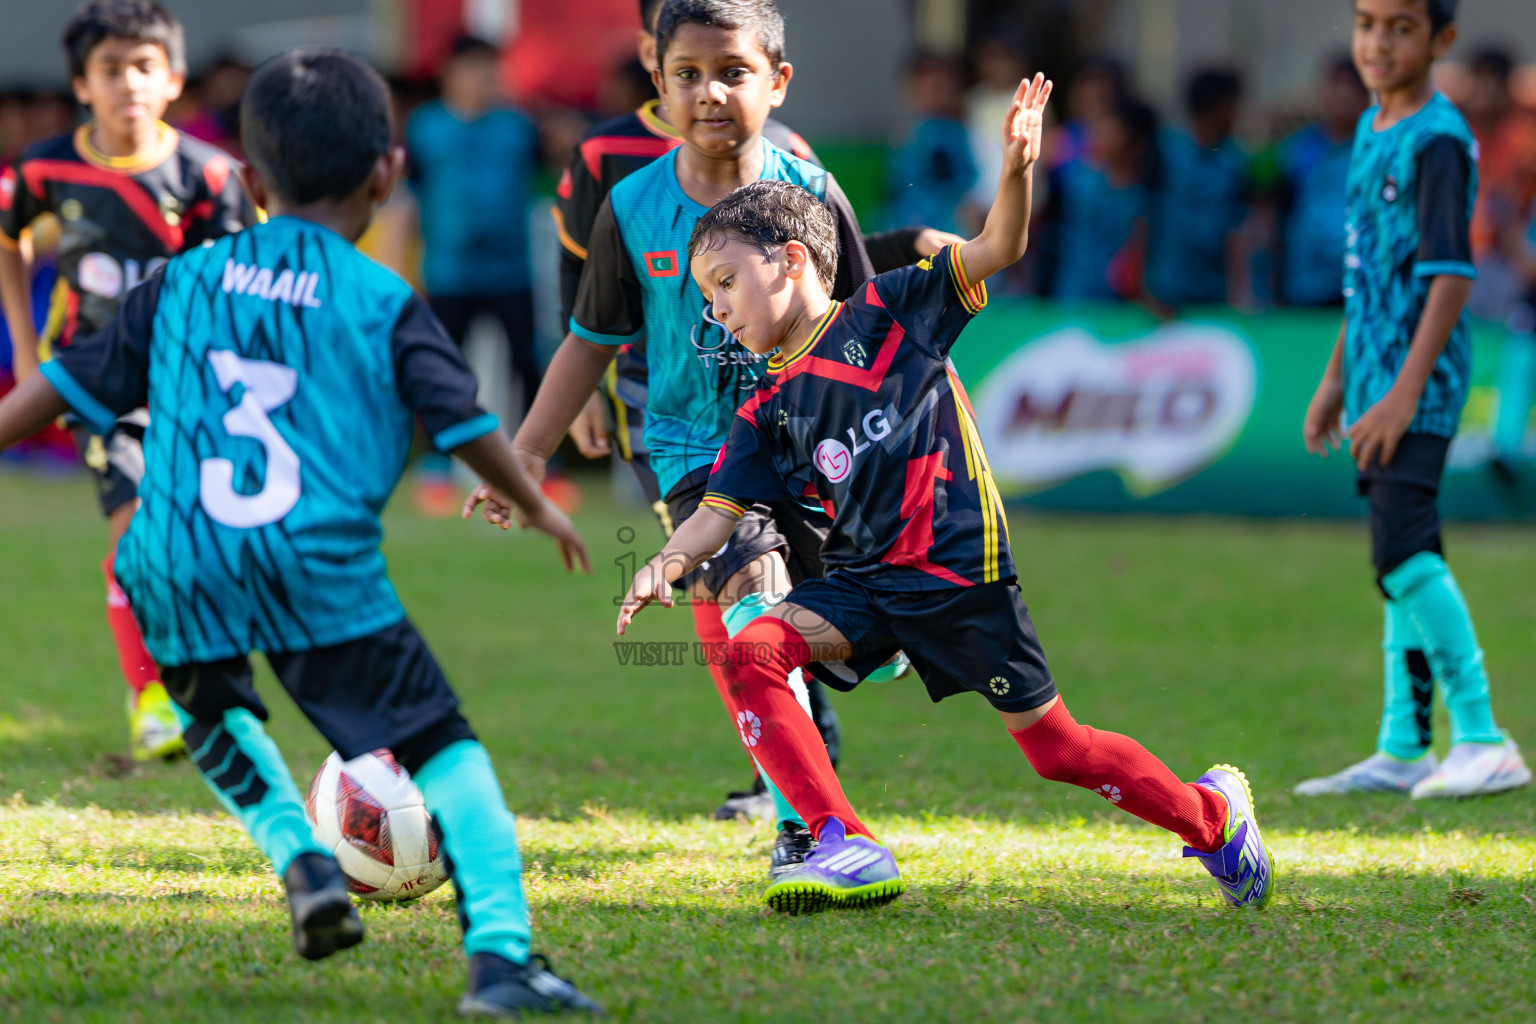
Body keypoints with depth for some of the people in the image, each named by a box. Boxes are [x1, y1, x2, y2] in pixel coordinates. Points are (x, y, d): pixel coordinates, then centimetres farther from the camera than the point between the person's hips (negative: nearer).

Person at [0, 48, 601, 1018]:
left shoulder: (187, 281, 15)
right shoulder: (384, 303, 6)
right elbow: (464, 422, 5)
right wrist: (539, 507, 21)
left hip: (179, 570, 3)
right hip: (323, 571, -3)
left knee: (217, 719, 32)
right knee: (442, 745, 4)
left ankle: (298, 852, 9)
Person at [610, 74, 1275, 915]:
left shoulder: (888, 312, -2)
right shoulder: (768, 412, 10)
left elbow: (999, 249, -10)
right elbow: (719, 512, 7)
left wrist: (1017, 168, -29)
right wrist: (667, 563, -13)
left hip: (958, 572, -5)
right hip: (864, 579, 5)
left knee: (1056, 749, 0)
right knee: (750, 654, -20)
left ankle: (1212, 813, 25)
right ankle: (849, 851, -25)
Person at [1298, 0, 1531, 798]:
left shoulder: (1439, 140, -13)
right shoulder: (1373, 132, 14)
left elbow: (1451, 275, -19)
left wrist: (1404, 393, -24)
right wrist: (1336, 378, 24)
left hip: (1421, 380, -9)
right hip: (1378, 374, 9)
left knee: (1403, 549, -17)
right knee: (1403, 558, 11)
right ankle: (1403, 751, 16)